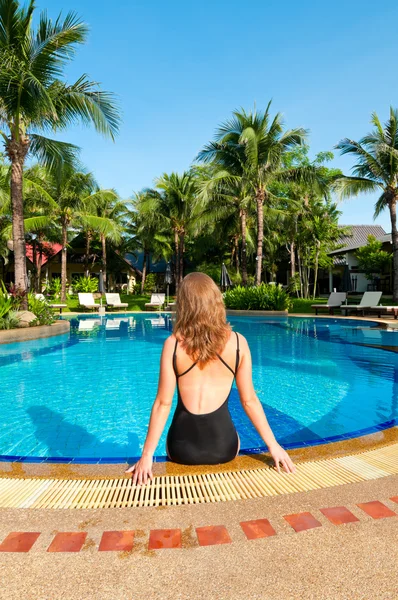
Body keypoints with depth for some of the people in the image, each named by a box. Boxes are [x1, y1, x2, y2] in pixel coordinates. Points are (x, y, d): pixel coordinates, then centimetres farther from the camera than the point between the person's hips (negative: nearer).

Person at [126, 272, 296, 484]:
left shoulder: (173, 344, -10)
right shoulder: (238, 342, -7)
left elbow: (163, 403, -8)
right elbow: (249, 400, -3)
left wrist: (147, 454, 0)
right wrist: (273, 445, 7)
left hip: (183, 445, 0)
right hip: (223, 444, 1)